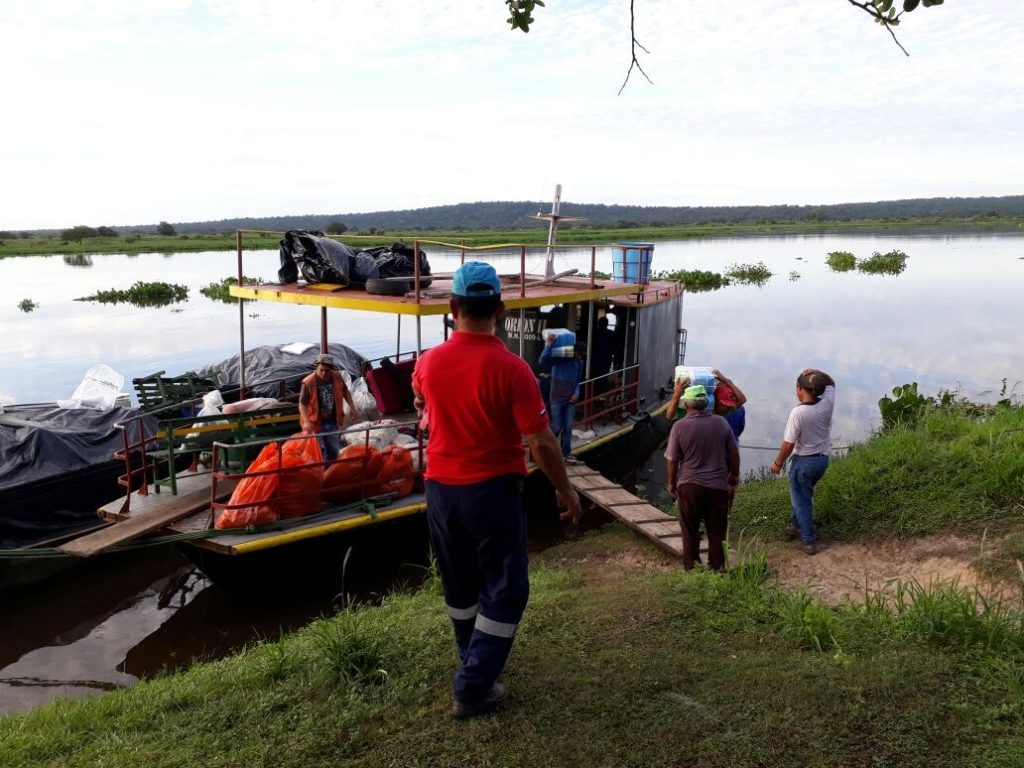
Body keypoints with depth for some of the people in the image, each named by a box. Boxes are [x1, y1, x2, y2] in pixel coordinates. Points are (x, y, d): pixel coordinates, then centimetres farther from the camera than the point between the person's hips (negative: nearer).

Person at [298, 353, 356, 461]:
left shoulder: (337, 377, -6)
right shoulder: (308, 382, -20)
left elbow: (345, 391, 12)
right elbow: (302, 404, -17)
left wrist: (351, 406, 1)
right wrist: (306, 421, -29)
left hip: (333, 421, 5)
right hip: (316, 423, -5)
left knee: (333, 451, 18)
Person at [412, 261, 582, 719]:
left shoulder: (428, 363, -4)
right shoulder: (511, 369, -19)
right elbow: (542, 444, -17)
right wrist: (565, 491, -2)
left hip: (441, 489, 5)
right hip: (492, 491, -5)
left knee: (460, 585, 21)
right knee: (504, 590, 9)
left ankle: (475, 661, 41)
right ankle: (473, 688, 8)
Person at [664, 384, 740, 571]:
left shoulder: (680, 426, -11)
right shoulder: (721, 423, -3)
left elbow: (671, 459, -7)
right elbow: (734, 454, 6)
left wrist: (672, 482, 8)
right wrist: (734, 475, 22)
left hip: (690, 486, -2)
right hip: (718, 486, 2)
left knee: (690, 531, 11)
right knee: (717, 531, 11)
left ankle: (691, 568, 18)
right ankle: (717, 568, 18)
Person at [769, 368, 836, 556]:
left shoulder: (798, 412, -25)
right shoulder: (827, 404, -9)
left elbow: (788, 444, -19)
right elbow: (830, 383, 13)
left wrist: (778, 463, -5)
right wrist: (815, 373, -5)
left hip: (803, 461, -6)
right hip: (823, 459, 6)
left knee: (802, 500, 8)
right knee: (803, 494, 27)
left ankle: (809, 542, 10)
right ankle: (796, 525, 41)